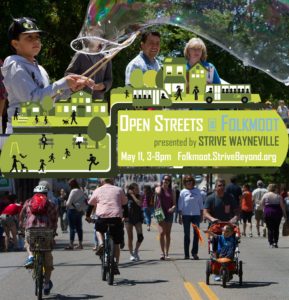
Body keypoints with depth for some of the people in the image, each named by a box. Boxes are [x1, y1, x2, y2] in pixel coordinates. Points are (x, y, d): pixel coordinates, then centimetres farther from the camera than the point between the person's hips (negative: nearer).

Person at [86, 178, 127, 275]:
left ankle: (101, 244, 5)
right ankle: (116, 265, 6)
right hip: (116, 217, 1)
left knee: (98, 229, 33)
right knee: (116, 243, 13)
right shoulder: (119, 190, 17)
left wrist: (87, 216, 34)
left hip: (102, 217, -1)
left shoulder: (98, 191, 14)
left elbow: (90, 204, 21)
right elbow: (125, 204, 23)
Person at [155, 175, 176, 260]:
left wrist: (173, 208, -13)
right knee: (162, 232, -14)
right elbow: (158, 192, -18)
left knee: (168, 234, 6)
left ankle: (166, 253, 11)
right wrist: (161, 185, 1)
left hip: (169, 213, 2)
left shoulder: (171, 191, 11)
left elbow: (174, 203, 9)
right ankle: (162, 252, -13)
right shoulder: (158, 188, 6)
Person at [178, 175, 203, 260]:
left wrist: (201, 215, 7)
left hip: (196, 215, 1)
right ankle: (186, 254, 7)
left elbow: (201, 204, 11)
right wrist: (180, 216, -4)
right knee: (186, 234, 3)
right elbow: (180, 205, 2)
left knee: (196, 234, -5)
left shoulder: (197, 191, 7)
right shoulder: (183, 192, 2)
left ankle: (194, 252, 2)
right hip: (186, 215, -1)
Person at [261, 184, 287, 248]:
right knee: (276, 228, 10)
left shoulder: (265, 195, -2)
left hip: (268, 212, 0)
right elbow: (282, 205, -3)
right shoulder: (278, 196, -2)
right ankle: (275, 242, 4)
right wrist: (284, 214, 4)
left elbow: (262, 204, -1)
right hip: (277, 212, 0)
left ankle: (271, 243, -2)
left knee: (270, 228, 3)